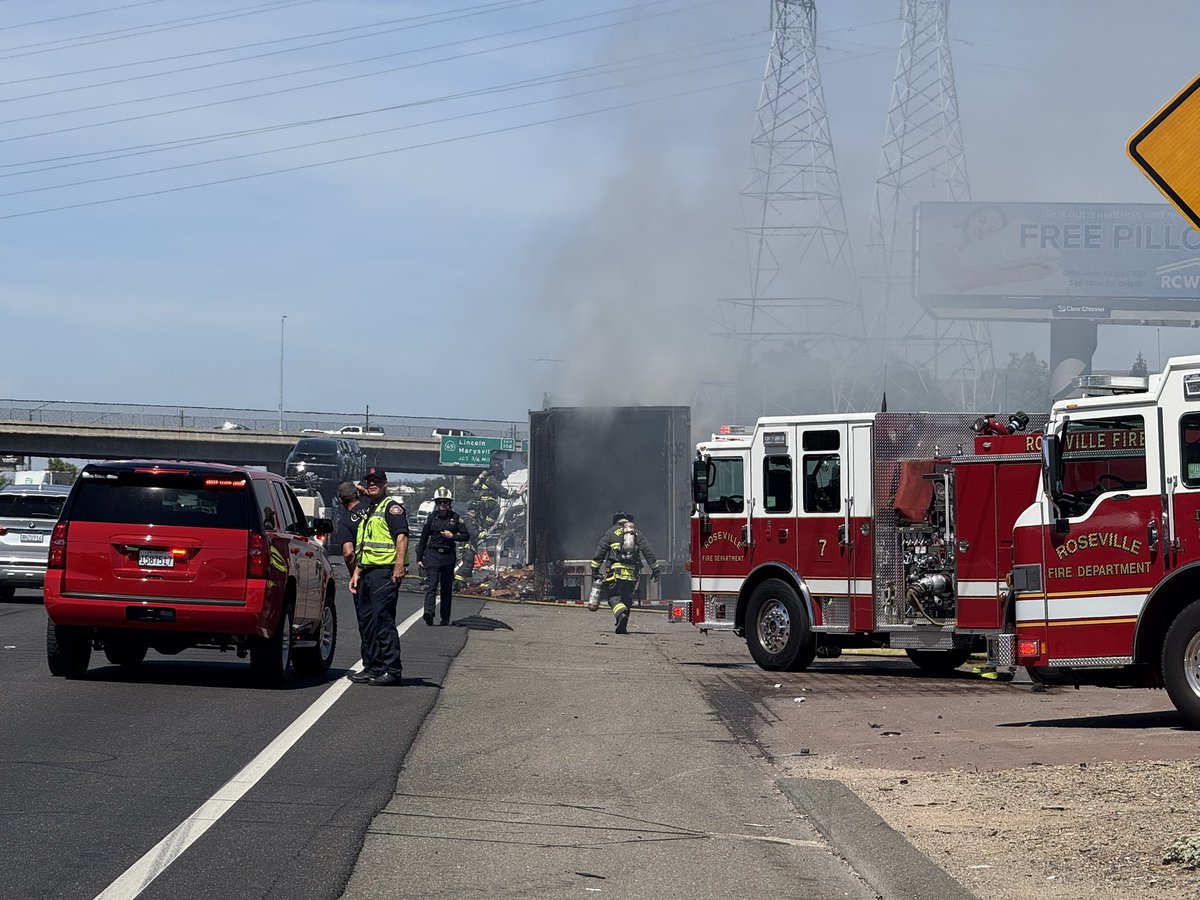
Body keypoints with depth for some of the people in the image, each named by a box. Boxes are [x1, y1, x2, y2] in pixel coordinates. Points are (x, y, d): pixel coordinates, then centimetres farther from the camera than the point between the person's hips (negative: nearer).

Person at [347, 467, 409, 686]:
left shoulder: (392, 507, -3)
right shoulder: (366, 513, 25)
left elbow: (401, 536, -16)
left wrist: (399, 565, -26)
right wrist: (356, 573, 22)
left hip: (385, 572, -10)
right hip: (367, 573, 10)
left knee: (383, 620, -12)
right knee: (367, 621, 10)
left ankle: (392, 670, -12)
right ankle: (371, 668, 16)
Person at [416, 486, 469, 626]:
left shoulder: (455, 518, 5)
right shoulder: (432, 517, 5)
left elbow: (466, 535, 6)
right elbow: (423, 538, 10)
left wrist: (452, 536, -12)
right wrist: (419, 558, 9)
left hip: (448, 556, 1)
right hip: (433, 555, -1)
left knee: (447, 588, 7)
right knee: (431, 585, -17)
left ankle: (445, 618, 14)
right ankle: (429, 612, -32)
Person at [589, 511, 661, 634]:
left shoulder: (611, 532, 11)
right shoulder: (637, 533, 18)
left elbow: (600, 552, 4)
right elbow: (648, 551, 9)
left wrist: (595, 570, 6)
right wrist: (655, 568, 9)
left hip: (616, 570, -3)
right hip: (632, 572, 3)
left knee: (613, 596, -1)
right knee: (626, 599, 13)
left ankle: (621, 615, -31)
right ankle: (622, 626, 9)